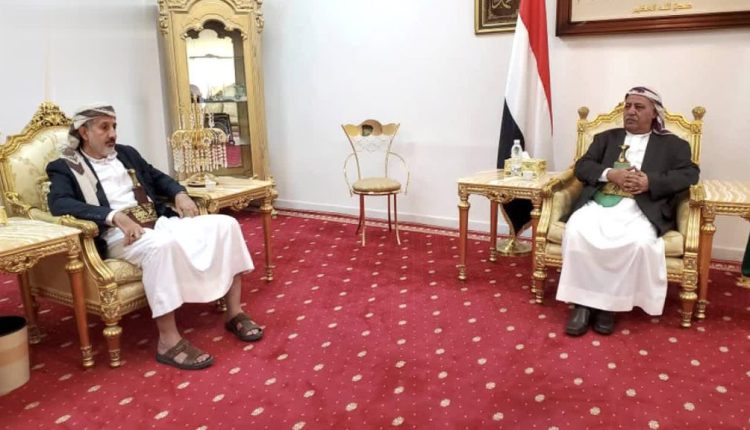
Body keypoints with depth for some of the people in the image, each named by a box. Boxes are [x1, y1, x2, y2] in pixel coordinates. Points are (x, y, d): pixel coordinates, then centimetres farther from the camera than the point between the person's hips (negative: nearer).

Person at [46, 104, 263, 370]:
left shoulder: (127, 153, 23)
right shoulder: (65, 167, 5)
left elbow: (158, 177, 28)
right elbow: (59, 203, -14)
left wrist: (180, 194, 3)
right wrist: (115, 216, -27)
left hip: (161, 222, 7)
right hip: (120, 236, -6)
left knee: (225, 224, -13)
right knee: (163, 244, -41)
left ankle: (234, 314, -9)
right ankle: (169, 341, -33)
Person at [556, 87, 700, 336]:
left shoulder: (672, 144, 18)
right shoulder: (606, 137, 24)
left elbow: (690, 174, 4)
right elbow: (582, 166, 12)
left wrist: (650, 181, -12)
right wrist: (610, 174, -8)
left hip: (639, 208, -1)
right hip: (599, 202, 2)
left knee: (640, 243, -34)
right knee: (575, 232, -30)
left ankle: (609, 303, -15)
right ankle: (583, 301, -19)